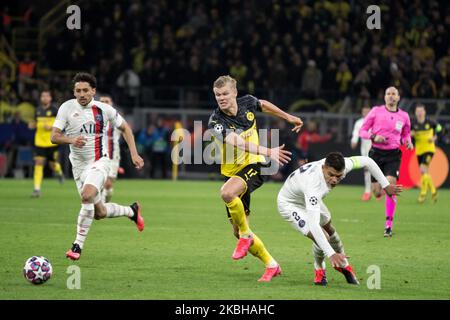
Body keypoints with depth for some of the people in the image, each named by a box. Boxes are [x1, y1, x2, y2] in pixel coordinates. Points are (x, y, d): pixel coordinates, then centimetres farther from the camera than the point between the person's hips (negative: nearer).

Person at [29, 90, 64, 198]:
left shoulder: (54, 110, -6)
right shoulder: (38, 110, 8)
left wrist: (51, 127, -21)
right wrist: (32, 125, -1)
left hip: (52, 142, -3)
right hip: (39, 141, 3)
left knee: (53, 165, 5)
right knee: (38, 163, -9)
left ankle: (59, 172, 43)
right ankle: (37, 189, -11)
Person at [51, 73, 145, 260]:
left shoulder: (104, 109, -5)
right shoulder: (67, 108, -5)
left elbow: (124, 128, 11)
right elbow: (54, 136, -11)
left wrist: (134, 154, 4)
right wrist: (71, 140, -31)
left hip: (98, 161, -3)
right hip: (78, 165, 3)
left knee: (87, 196, -31)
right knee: (99, 213, 10)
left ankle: (78, 245, -23)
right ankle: (132, 211, 39)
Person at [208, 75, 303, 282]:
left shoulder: (247, 103, -7)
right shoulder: (216, 121, -17)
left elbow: (264, 105, 20)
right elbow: (238, 143, -33)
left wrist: (289, 118, 29)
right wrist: (267, 152, -46)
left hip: (253, 166, -2)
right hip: (232, 171, 2)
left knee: (227, 193, -35)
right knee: (237, 232, 5)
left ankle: (246, 235, -13)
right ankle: (271, 265, 23)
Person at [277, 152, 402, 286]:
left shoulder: (339, 166, -29)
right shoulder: (313, 184, -48)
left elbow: (366, 161, -10)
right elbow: (313, 224, -52)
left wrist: (385, 185, -10)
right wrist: (331, 254, -57)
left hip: (310, 198, 7)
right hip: (290, 204, -7)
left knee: (328, 228, 23)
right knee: (322, 238, -19)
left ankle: (343, 265, 50)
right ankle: (319, 269, 13)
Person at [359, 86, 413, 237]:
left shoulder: (404, 116, 6)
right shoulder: (376, 111, 0)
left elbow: (406, 134, 21)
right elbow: (362, 131, 3)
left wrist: (408, 142, -1)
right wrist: (374, 137, -16)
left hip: (393, 154, 0)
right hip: (376, 153, 0)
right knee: (377, 192, 0)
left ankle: (388, 225, -10)